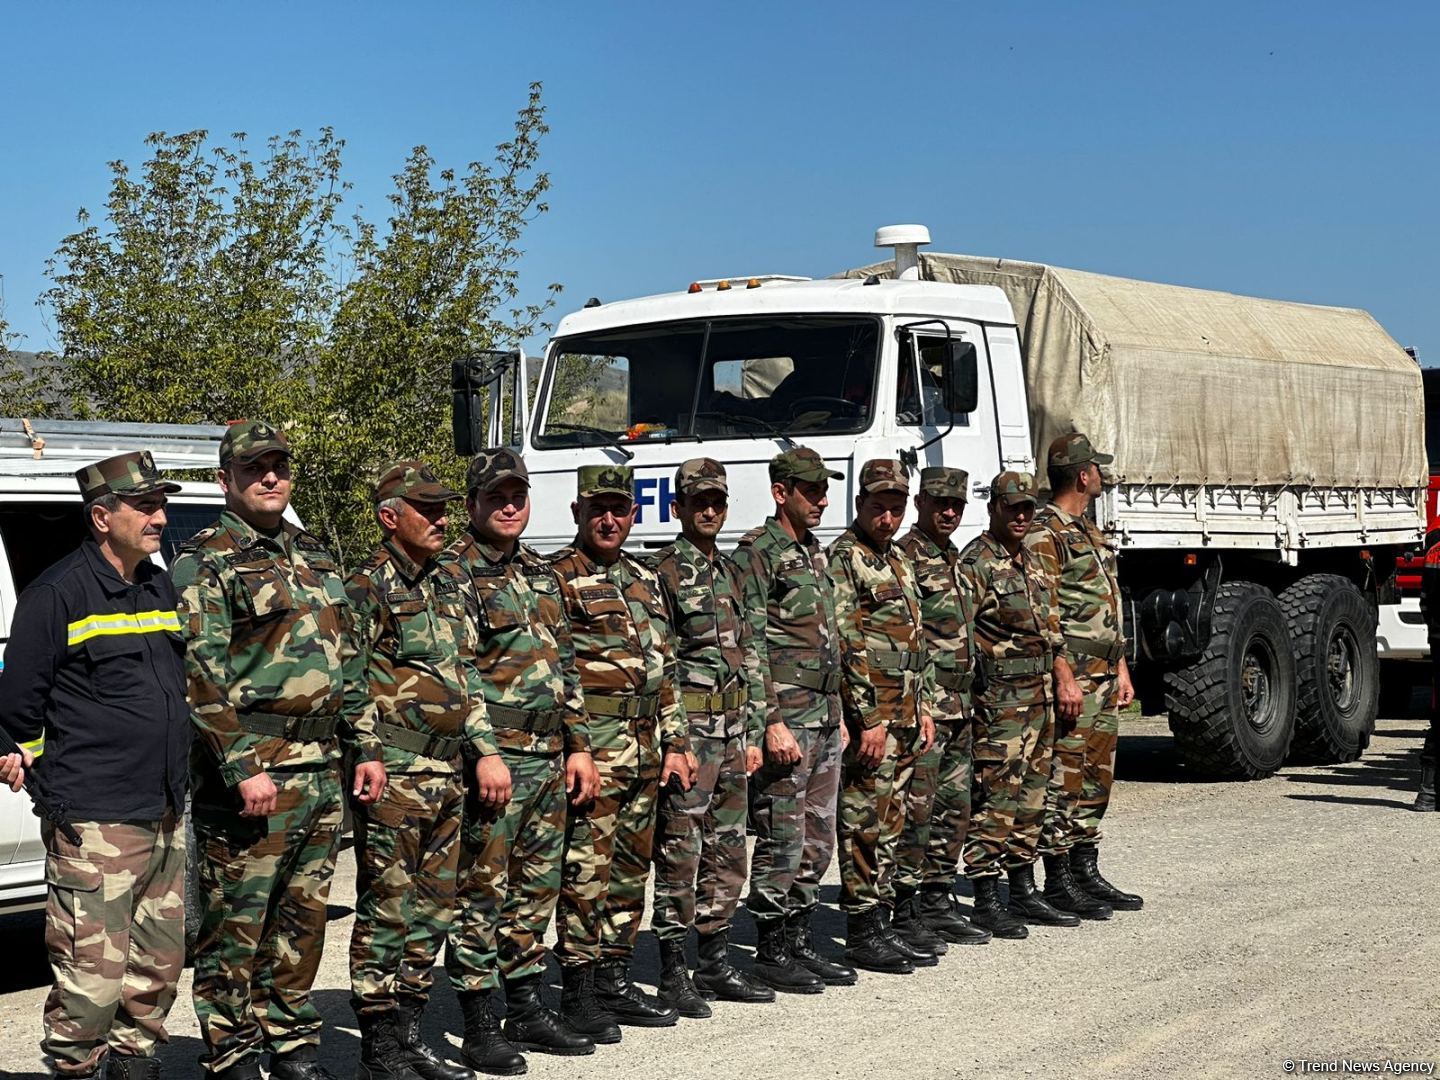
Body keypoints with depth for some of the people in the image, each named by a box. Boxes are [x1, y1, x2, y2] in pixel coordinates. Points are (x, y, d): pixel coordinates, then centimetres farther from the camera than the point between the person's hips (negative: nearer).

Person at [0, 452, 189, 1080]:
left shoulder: (162, 589, 15)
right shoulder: (58, 594, -8)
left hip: (167, 816, 7)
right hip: (95, 822, -7)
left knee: (160, 963, 13)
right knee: (93, 975, -7)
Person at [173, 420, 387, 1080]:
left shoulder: (315, 557, 18)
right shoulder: (204, 562, -6)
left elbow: (348, 661, 22)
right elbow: (202, 675, -14)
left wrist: (364, 748, 16)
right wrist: (242, 768, -20)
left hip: (322, 770, 7)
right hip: (250, 769, -7)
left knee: (302, 919, 14)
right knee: (235, 925, -1)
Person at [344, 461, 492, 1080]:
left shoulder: (449, 584, 16)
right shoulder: (367, 590, -8)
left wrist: (484, 749, 15)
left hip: (448, 775, 8)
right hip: (395, 778, -8)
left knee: (432, 910, 12)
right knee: (386, 912, -3)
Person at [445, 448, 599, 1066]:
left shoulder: (542, 573, 17)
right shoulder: (455, 573, -8)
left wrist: (578, 744, 15)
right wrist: (483, 754, -20)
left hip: (549, 759, 8)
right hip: (493, 758, -8)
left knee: (536, 888, 13)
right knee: (482, 892, -3)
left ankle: (526, 1008, 23)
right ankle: (479, 1026, 2)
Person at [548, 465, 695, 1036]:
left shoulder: (644, 579, 17)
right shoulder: (555, 578, -6)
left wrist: (675, 743, 15)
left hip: (645, 751, 8)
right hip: (592, 750, -7)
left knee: (630, 870, 11)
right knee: (586, 871, -6)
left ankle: (615, 980, 20)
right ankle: (579, 993, 1)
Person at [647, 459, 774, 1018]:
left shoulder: (731, 571, 16)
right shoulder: (661, 572, -8)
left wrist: (750, 734, 16)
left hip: (730, 729, 8)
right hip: (687, 725, -8)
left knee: (727, 850, 12)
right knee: (680, 851, -4)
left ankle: (716, 964, 21)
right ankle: (673, 973, 3)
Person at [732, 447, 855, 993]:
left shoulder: (816, 554, 17)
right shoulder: (757, 554, -10)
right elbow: (749, 647, -15)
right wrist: (769, 723, -20)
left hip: (825, 722, 9)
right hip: (785, 722, -9)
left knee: (817, 843, 12)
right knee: (781, 842, -4)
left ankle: (798, 944, 21)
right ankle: (771, 953, 5)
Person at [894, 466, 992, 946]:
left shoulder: (954, 558, 18)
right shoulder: (904, 556, -11)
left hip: (958, 704, 9)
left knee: (955, 807, 12)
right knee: (916, 807, -6)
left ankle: (937, 898, 19)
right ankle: (906, 908, -1)